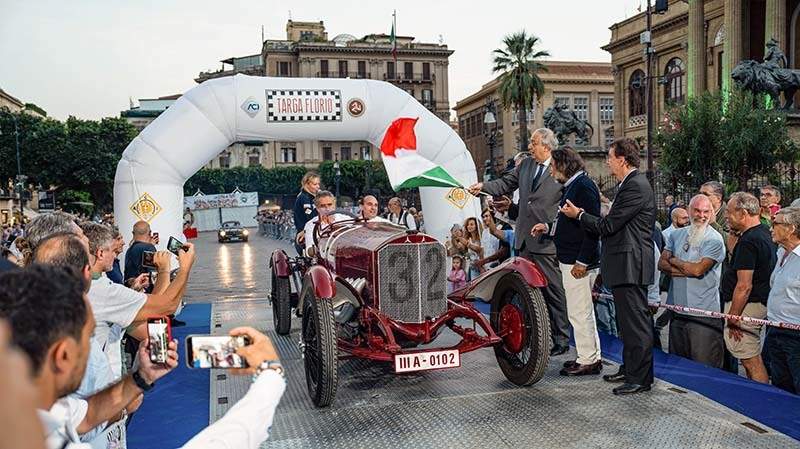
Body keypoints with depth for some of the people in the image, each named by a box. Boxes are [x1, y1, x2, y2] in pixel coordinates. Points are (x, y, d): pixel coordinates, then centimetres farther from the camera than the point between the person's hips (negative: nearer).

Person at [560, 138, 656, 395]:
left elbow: (609, 225, -18)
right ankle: (629, 369, 29)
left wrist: (579, 214, -5)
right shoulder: (631, 184, 16)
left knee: (636, 322, -4)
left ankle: (641, 378, 4)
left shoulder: (636, 186, -17)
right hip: (625, 264, 11)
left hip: (630, 265, -11)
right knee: (628, 320, 18)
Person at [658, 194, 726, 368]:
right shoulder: (677, 234, 11)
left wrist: (673, 260, -1)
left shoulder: (715, 239, -7)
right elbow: (661, 264, 4)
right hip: (677, 309, 6)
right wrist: (688, 269, -10)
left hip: (703, 313, -6)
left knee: (704, 366, -2)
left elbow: (698, 269, -17)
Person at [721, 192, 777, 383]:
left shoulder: (748, 241, -21)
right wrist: (735, 237, 14)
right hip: (760, 302, 11)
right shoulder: (764, 233, 11)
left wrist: (733, 316, -19)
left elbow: (744, 286, -24)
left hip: (746, 304, -11)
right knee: (753, 358, 18)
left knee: (751, 361, -4)